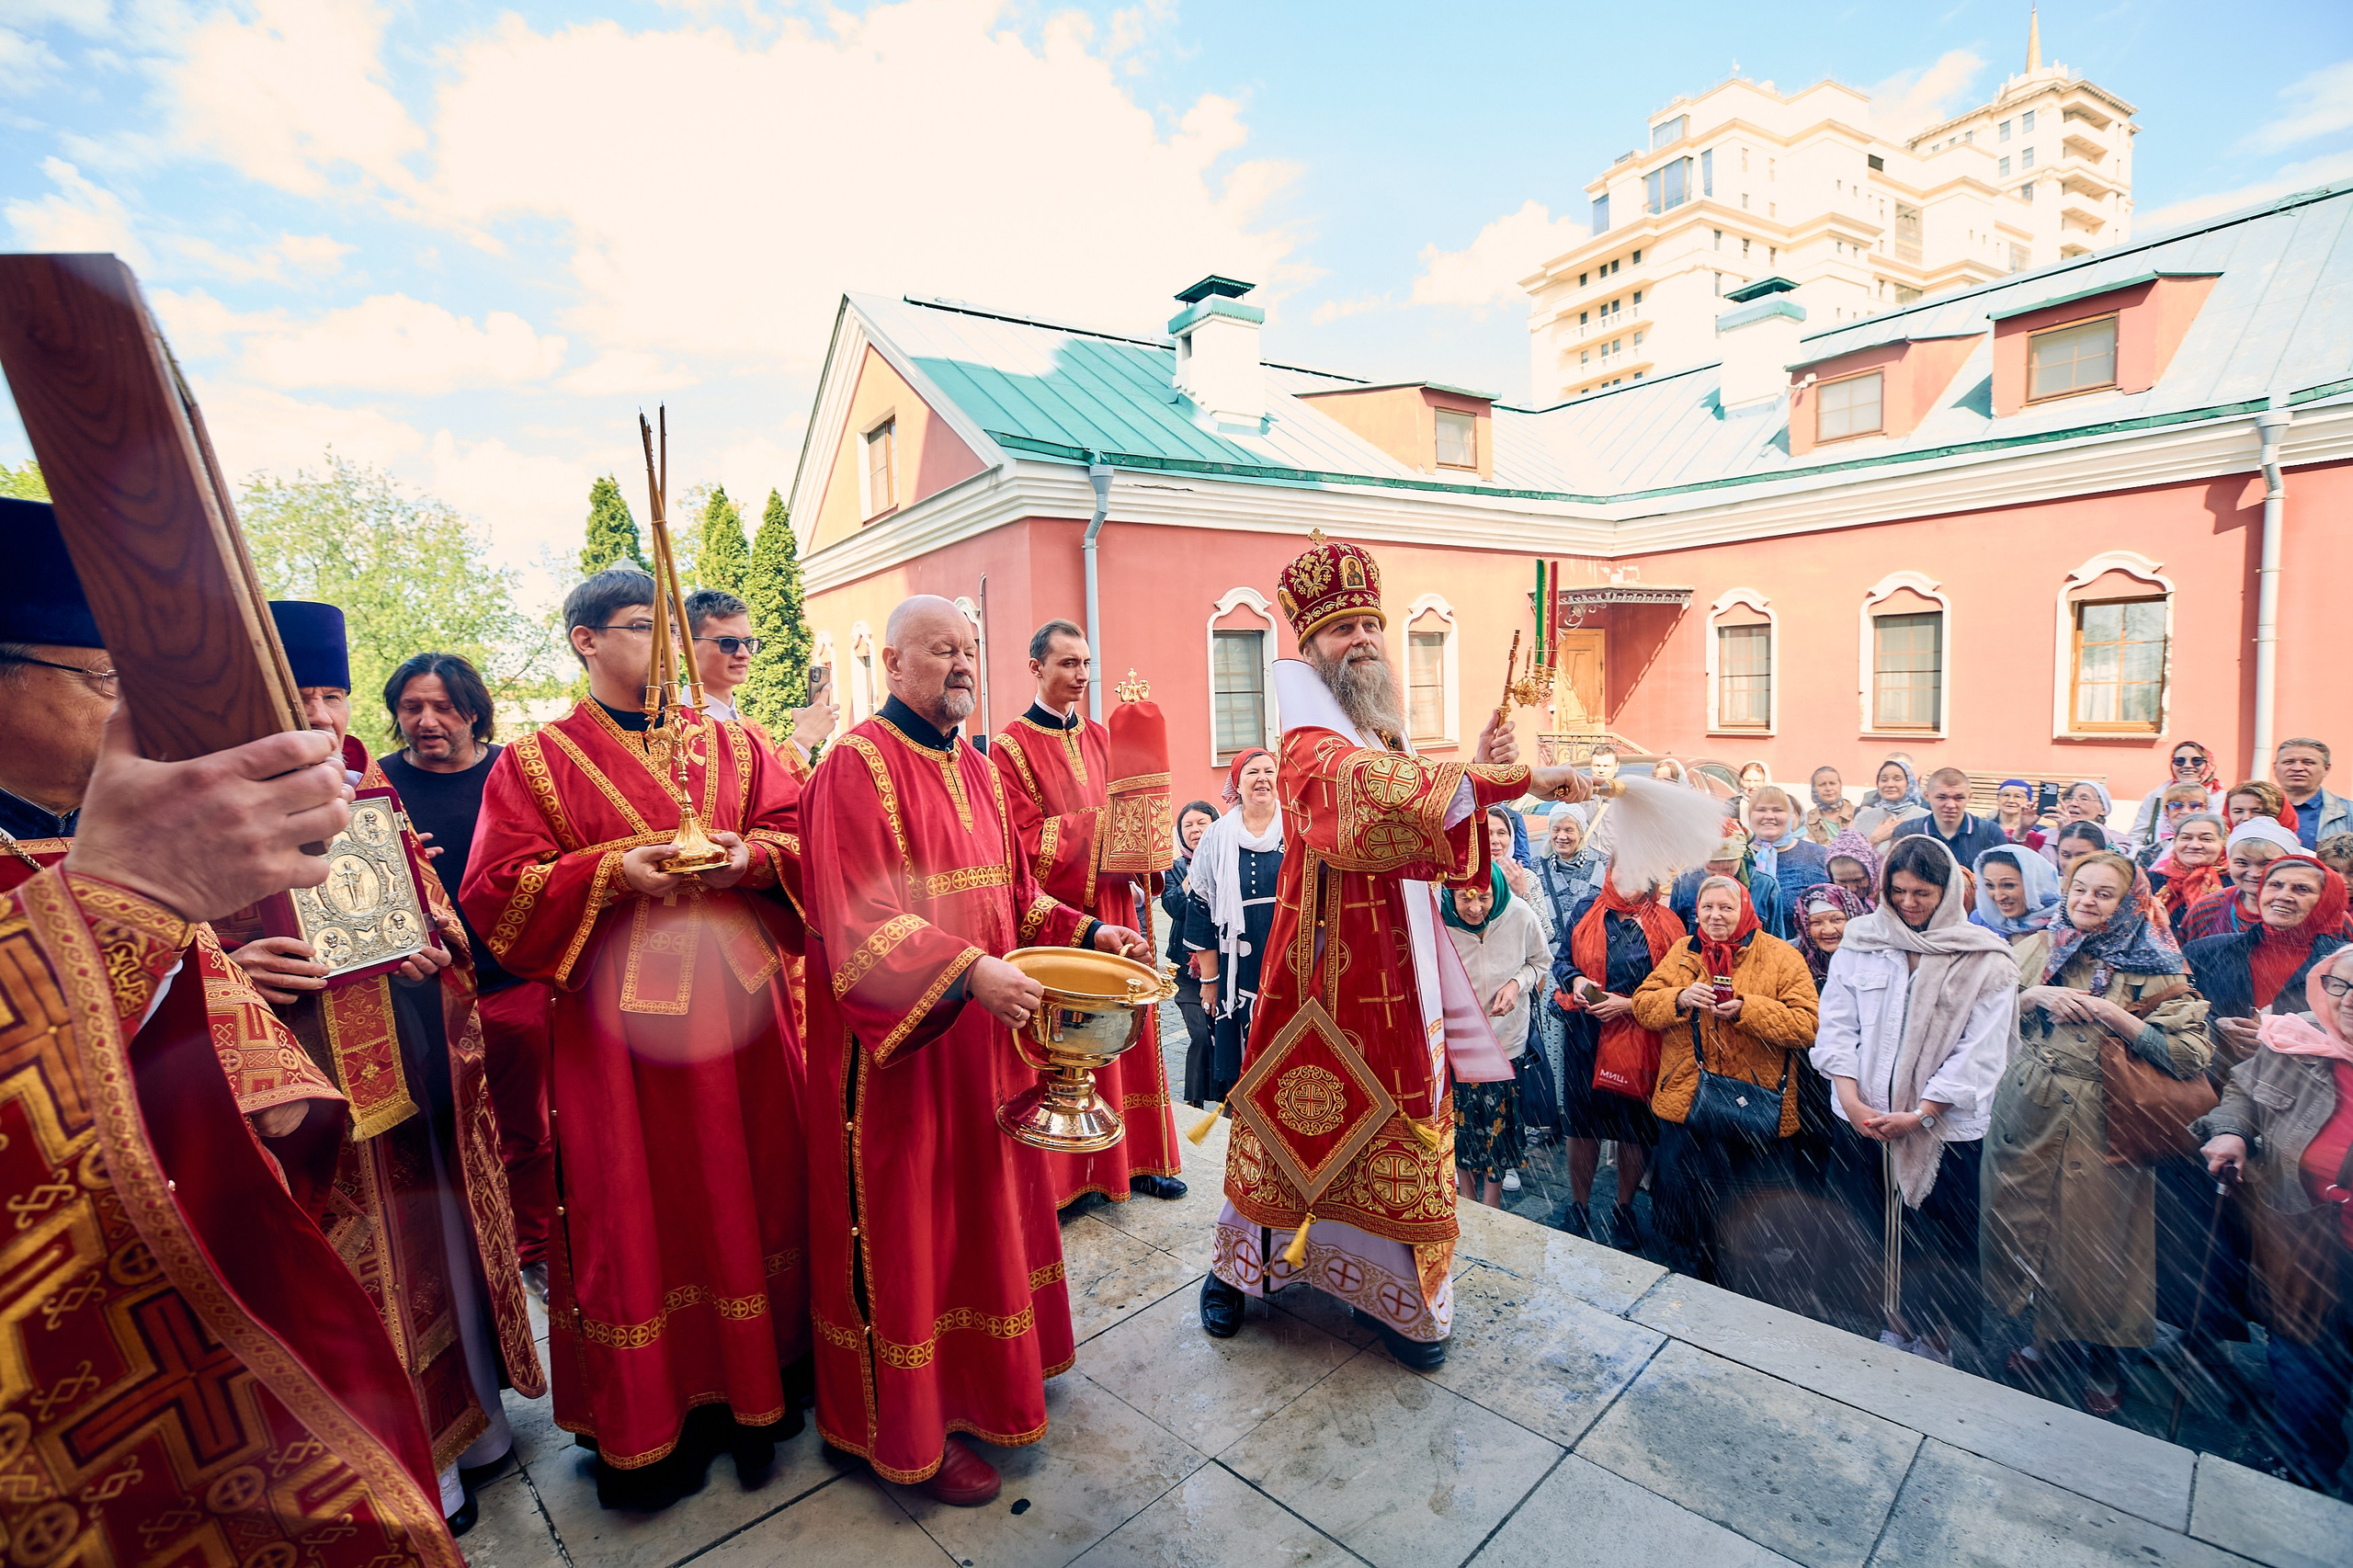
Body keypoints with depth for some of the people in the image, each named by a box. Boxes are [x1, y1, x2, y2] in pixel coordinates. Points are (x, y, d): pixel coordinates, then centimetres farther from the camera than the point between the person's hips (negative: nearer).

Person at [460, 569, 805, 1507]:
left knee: (750, 1186, 10)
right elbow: (496, 891, -3)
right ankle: (643, 1424, 26)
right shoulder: (535, 762, 3)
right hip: (616, 1017, -2)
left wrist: (748, 858, -15)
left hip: (737, 1003, 3)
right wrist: (612, 874, -18)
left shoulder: (732, 746, 10)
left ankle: (757, 1381, 29)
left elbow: (797, 835, 6)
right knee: (635, 1208, 7)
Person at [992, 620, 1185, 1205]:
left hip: (1111, 906, 6)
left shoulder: (1101, 738, 13)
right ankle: (1061, 1175, 15)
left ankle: (1132, 1157, 24)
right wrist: (1103, 823, -17)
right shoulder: (1011, 747, -5)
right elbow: (1030, 839, -13)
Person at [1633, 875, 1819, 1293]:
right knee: (1680, 1199, 13)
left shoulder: (1781, 956, -3)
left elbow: (1806, 1025, -12)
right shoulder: (1682, 952, 7)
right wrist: (1680, 999, -16)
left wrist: (1746, 1009, -24)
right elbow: (1642, 1005, 2)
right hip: (1684, 1100, 3)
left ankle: (1751, 1302, 33)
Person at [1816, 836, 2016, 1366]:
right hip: (1862, 1120, 2)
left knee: (1941, 1242, 7)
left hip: (1947, 1126, -2)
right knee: (1876, 1231, 13)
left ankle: (1935, 1340, 27)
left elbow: (1980, 1054, -8)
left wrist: (1920, 1114, -13)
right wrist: (1851, 1100, -9)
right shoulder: (1860, 941, 2)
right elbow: (1836, 1025, 2)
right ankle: (1895, 1325, 32)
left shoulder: (1985, 960, -4)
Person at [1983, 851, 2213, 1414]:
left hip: (2100, 1128, -3)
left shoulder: (2152, 969, -4)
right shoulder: (2043, 950, 7)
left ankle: (2103, 1358, 28)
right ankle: (2050, 1339, 31)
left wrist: (2113, 1015, -19)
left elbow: (2193, 1055, -12)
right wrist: (2035, 996, -8)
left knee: (2095, 1235, 5)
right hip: (2026, 1116, 3)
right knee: (2028, 1223, 10)